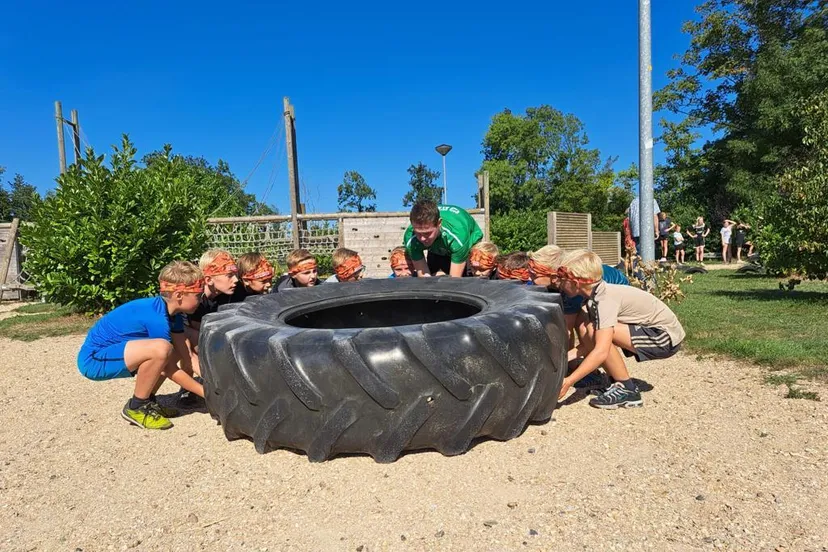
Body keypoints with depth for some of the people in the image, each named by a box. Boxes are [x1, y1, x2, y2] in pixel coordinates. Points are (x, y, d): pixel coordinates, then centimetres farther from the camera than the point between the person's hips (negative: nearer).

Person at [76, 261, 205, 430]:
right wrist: (207, 393, -15)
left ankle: (146, 401, 13)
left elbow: (186, 355, 1)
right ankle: (136, 407, -10)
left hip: (109, 353, 9)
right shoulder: (156, 318, -26)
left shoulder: (171, 312, 0)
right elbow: (169, 369, -20)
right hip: (93, 360, -9)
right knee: (161, 349, -31)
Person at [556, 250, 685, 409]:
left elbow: (601, 352, -36)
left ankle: (627, 390, -9)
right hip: (654, 329, 9)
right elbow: (590, 344, 2)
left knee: (600, 333, -25)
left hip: (665, 337, -9)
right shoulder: (595, 294, 0)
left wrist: (568, 382, -36)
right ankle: (620, 382, 9)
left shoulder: (604, 299, -27)